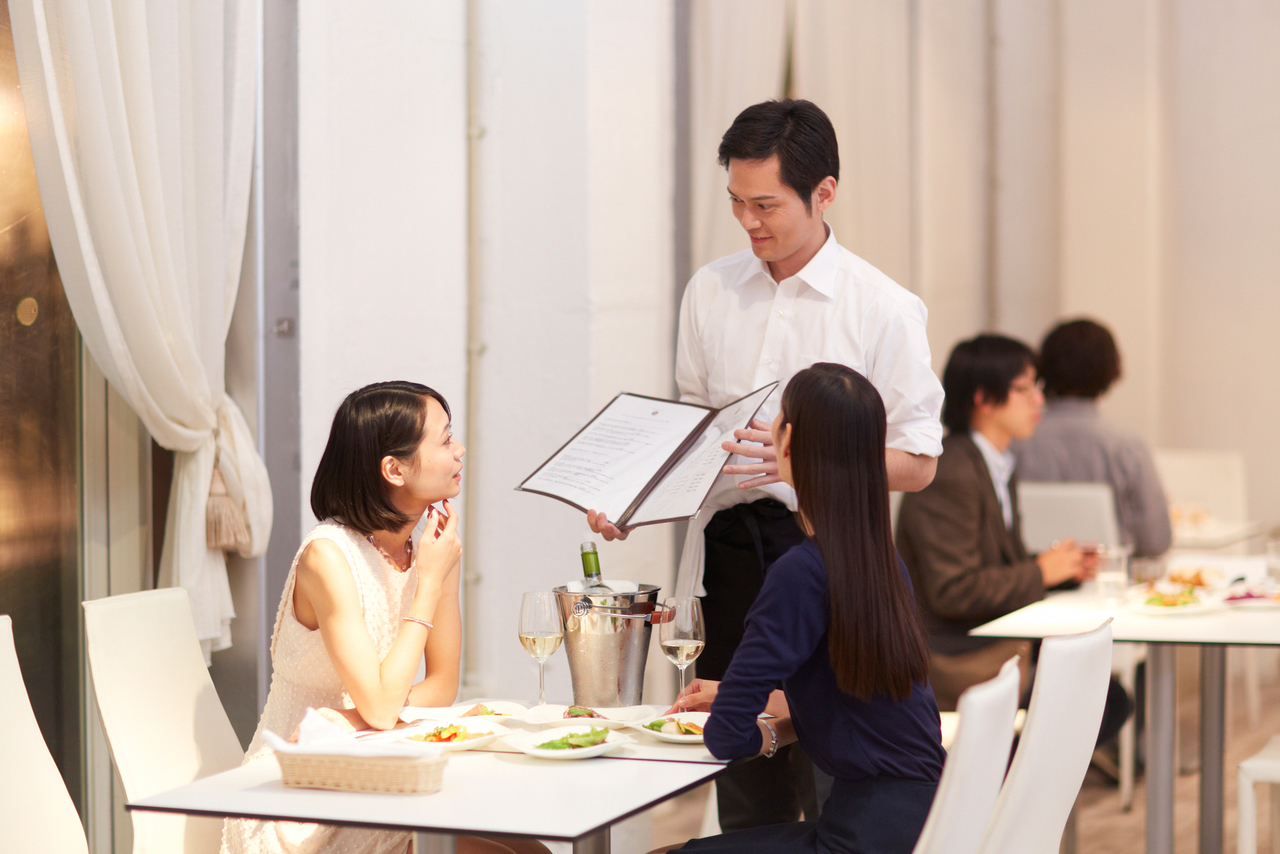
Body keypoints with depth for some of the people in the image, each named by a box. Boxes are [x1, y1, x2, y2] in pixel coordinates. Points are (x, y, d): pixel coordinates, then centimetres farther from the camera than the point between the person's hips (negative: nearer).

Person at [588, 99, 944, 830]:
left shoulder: (884, 309, -5)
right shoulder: (710, 292, 10)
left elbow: (917, 462, -4)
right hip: (728, 546, 4)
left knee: (832, 800, -5)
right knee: (747, 797, 9)